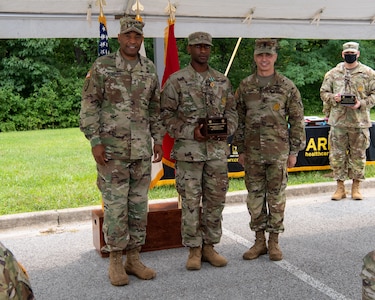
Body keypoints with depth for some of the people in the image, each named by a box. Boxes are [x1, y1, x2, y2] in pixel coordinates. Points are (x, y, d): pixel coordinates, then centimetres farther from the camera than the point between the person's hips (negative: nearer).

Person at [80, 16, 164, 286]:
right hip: (112, 149, -4)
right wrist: (95, 142, -12)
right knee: (115, 205, -1)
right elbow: (89, 105, -5)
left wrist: (158, 139, 9)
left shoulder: (150, 69, 8)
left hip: (142, 150, 4)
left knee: (139, 205, 8)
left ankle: (134, 258, 19)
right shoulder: (102, 66, -4)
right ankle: (116, 262, 12)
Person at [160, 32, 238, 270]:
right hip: (189, 150, -3)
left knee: (215, 199, 8)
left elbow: (232, 110, 15)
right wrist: (190, 131, -15)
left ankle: (209, 246, 22)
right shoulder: (176, 81, -1)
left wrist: (227, 129, -6)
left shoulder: (222, 81, 11)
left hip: (218, 150, 4)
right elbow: (166, 115, -4)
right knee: (190, 201, 1)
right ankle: (194, 250, 14)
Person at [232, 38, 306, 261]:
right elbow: (239, 120, 9)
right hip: (253, 153, 2)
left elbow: (297, 120, 2)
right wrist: (240, 149, 6)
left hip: (278, 152, -2)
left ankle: (274, 241, 17)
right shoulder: (245, 86, 6)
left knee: (276, 198, 4)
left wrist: (294, 151, -2)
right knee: (255, 197, 7)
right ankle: (260, 241, 19)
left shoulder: (287, 87, 0)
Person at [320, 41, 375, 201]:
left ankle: (356, 187, 17)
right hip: (338, 121, 1)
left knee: (358, 155, 5)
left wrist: (362, 104, -12)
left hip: (359, 121, -1)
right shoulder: (333, 73, 8)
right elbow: (323, 92, 12)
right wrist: (334, 98, -9)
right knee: (337, 155, 2)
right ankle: (340, 187, 13)